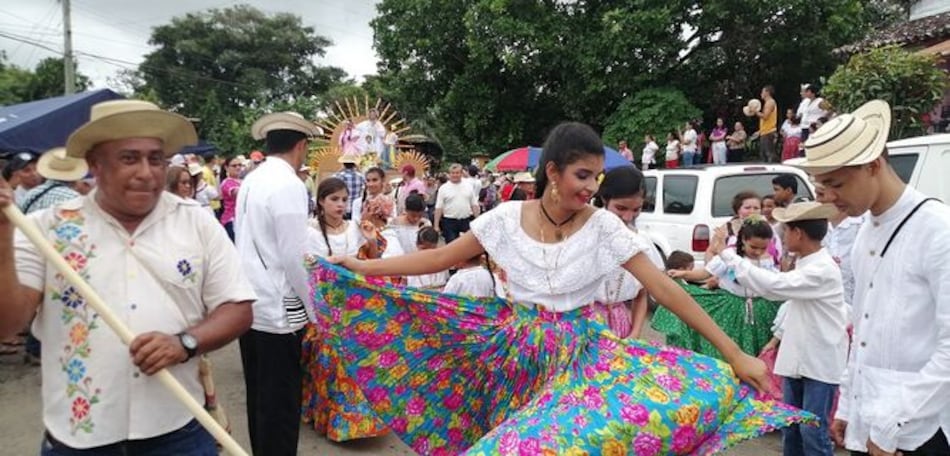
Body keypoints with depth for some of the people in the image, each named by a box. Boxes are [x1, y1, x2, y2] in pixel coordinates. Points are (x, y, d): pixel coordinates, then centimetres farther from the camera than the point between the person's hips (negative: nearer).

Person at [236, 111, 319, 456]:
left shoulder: (250, 181, 9)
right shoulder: (290, 185, -17)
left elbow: (247, 244, 13)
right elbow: (293, 257, -20)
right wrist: (313, 309, -7)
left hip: (249, 305, 9)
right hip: (278, 310, -8)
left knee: (258, 396, 19)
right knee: (281, 402, 3)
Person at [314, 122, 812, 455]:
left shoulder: (604, 225, -10)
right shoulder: (507, 217, -6)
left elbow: (665, 288, -11)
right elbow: (440, 258, 1)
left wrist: (734, 354, -14)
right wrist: (361, 267, -1)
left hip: (579, 355, -1)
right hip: (517, 352, 1)